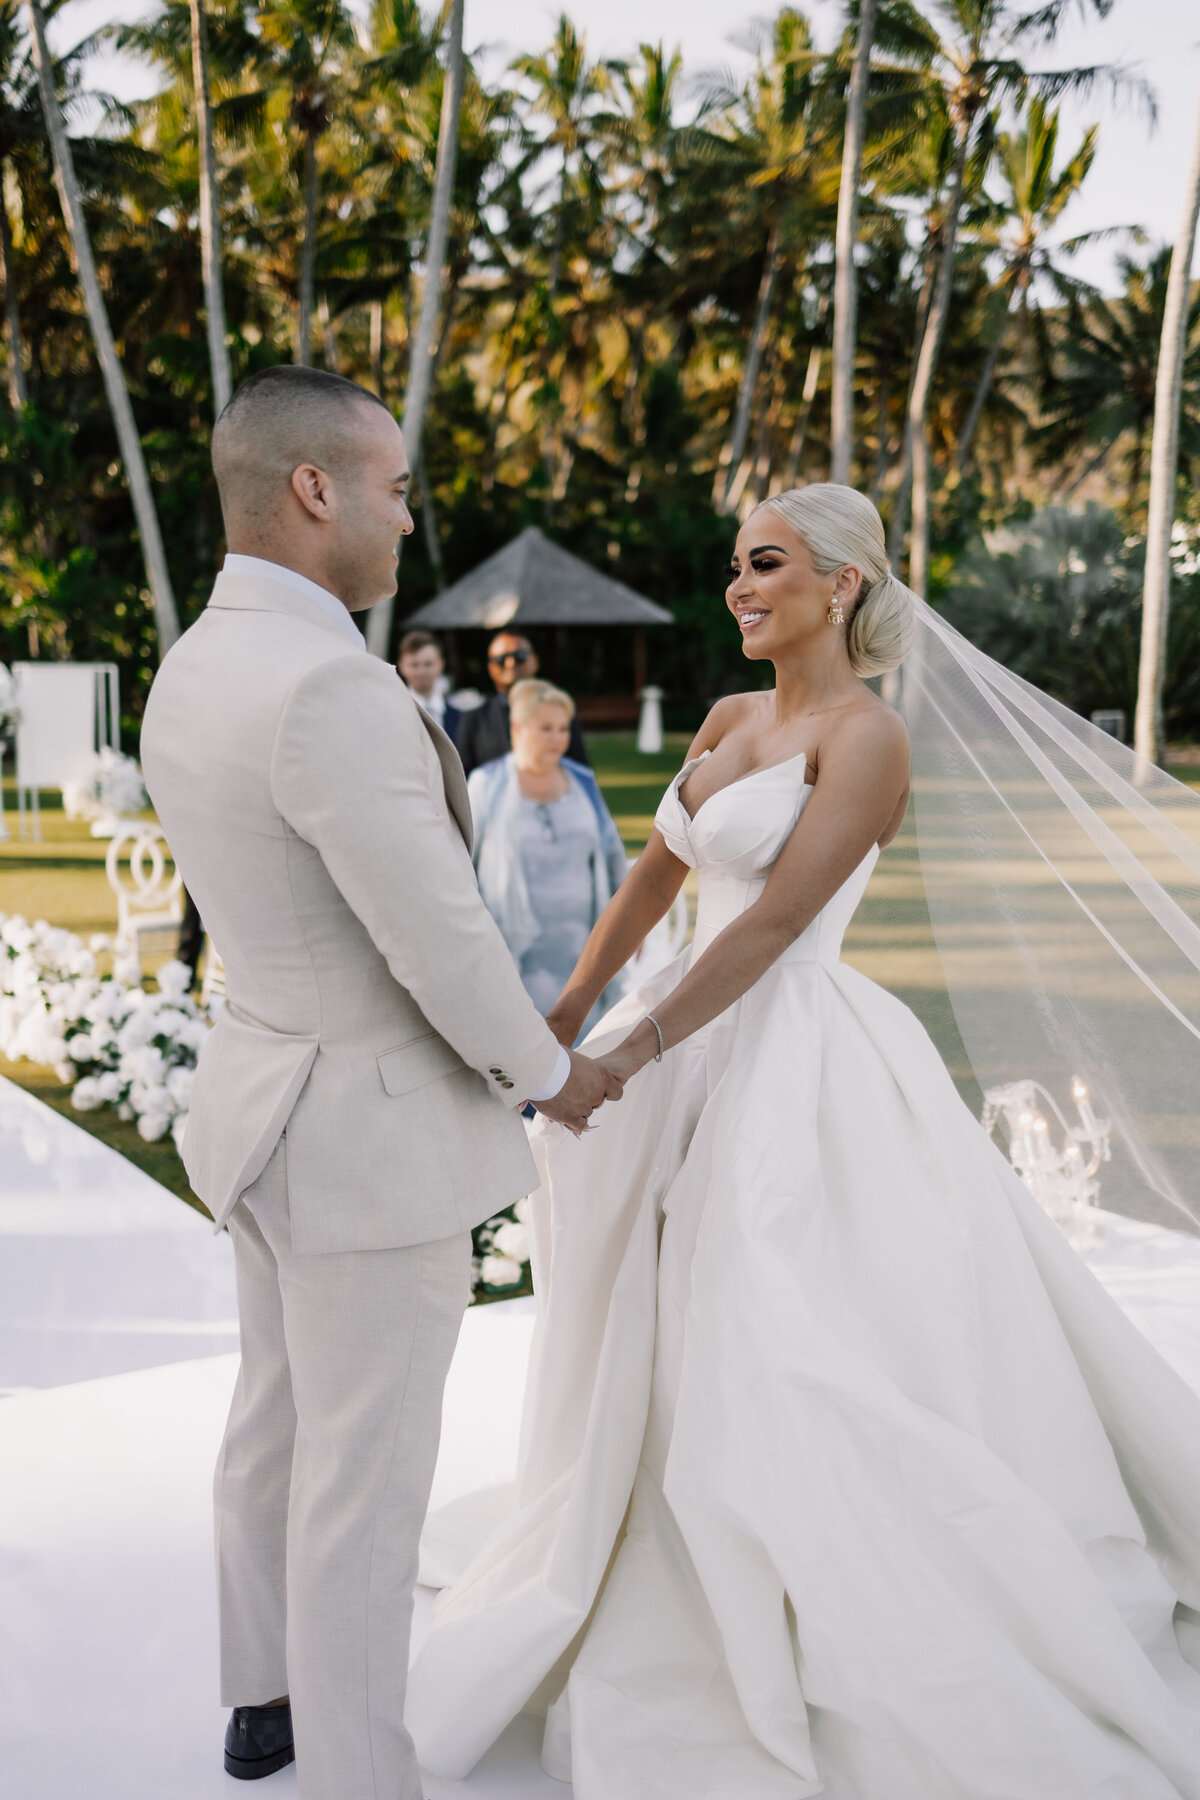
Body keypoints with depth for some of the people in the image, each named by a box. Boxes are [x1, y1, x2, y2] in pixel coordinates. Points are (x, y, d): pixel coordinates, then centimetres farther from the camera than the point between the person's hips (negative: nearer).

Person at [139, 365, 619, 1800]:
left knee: (280, 1416, 23)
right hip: (370, 1138, -10)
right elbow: (442, 943, -26)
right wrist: (550, 1073, -8)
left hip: (271, 1090, 10)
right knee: (364, 1476, 5)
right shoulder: (330, 691, -30)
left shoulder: (194, 676, 2)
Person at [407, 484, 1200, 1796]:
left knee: (806, 1373, -5)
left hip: (796, 1067, -8)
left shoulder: (866, 736, -13)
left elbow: (776, 920, -20)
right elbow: (657, 873, 15)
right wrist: (565, 1016, 11)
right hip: (709, 1049, 8)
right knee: (677, 1345, 17)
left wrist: (634, 1052, -22)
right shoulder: (732, 719, 11)